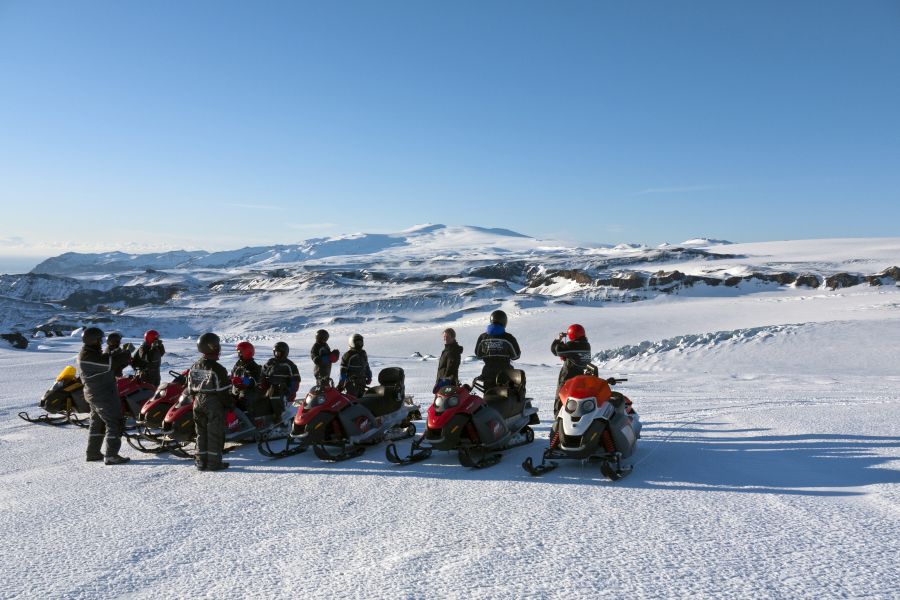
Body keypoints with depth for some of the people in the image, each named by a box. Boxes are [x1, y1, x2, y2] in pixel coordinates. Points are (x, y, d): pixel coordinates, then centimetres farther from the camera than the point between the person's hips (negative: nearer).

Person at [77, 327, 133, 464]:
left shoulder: (84, 354, 9)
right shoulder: (91, 357, -23)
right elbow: (110, 363, -26)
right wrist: (125, 354, -11)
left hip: (93, 395, 11)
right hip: (105, 396, -10)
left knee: (97, 422, 20)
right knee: (115, 423, -5)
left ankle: (93, 453, 28)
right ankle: (111, 455, -4)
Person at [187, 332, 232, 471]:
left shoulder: (194, 367, 5)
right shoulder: (217, 369, -17)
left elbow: (191, 388, 11)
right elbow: (223, 390, -15)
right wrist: (229, 403, -4)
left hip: (198, 403, 7)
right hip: (214, 404, -6)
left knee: (201, 433, 13)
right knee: (215, 434, 1)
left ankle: (201, 461, 17)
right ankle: (214, 462, 4)